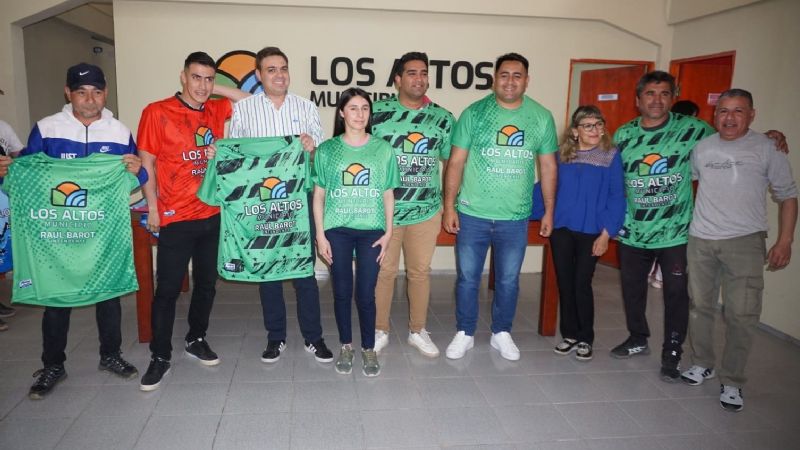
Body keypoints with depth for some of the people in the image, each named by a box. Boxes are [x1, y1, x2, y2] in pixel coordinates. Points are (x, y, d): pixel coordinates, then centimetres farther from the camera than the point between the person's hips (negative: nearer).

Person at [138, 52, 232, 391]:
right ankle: (160, 356, 16)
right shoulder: (157, 112, -6)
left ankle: (196, 340, 33)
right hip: (176, 219, -4)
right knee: (168, 289, 2)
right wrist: (152, 209, -6)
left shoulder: (217, 111, 6)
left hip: (212, 216, 5)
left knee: (207, 283, 15)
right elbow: (147, 163, -4)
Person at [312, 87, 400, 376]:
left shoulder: (383, 149, 2)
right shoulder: (327, 150, 1)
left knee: (366, 294, 2)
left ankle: (369, 349, 21)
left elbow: (388, 194, 5)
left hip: (371, 230, 0)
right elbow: (319, 195, 3)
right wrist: (320, 235, -2)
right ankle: (346, 346, 27)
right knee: (342, 292, 9)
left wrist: (388, 232, 0)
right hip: (337, 230, 0)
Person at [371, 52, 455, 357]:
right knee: (383, 272, 9)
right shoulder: (377, 112, -4)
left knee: (420, 272, 13)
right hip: (383, 211, -2)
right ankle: (380, 330, 27)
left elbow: (452, 161, 9)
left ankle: (417, 330, 30)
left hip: (426, 212, 2)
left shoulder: (443, 118, 2)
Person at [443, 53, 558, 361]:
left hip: (515, 217, 1)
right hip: (472, 214, -1)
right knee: (467, 277, 10)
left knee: (508, 280, 14)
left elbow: (548, 166, 7)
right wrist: (449, 206, -6)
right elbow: (456, 162, -3)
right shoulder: (474, 113, -4)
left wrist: (549, 211, 7)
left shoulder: (542, 117, 1)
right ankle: (464, 334, 28)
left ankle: (501, 333, 33)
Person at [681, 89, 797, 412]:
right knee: (700, 306, 12)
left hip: (744, 241, -3)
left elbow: (787, 197, 1)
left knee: (741, 314, -5)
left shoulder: (767, 148, -1)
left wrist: (784, 241, -5)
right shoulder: (701, 148, 7)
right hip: (700, 239, 3)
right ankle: (702, 363, 31)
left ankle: (732, 382, 9)